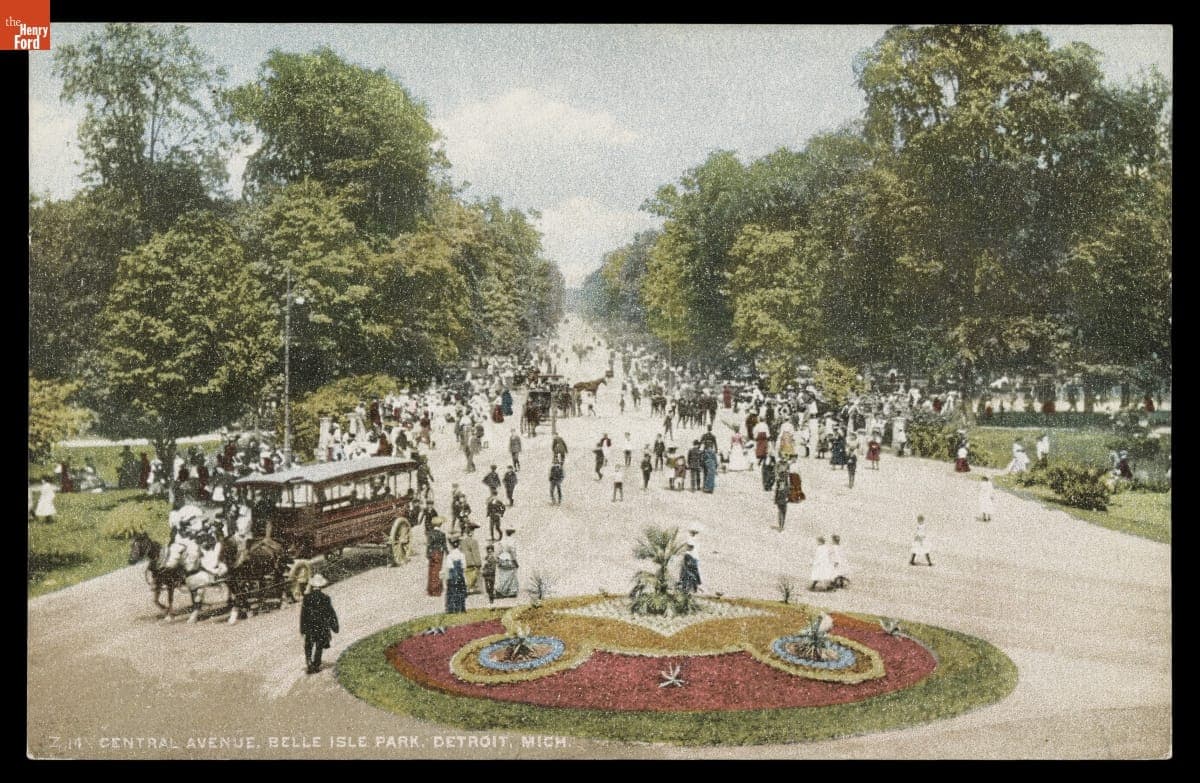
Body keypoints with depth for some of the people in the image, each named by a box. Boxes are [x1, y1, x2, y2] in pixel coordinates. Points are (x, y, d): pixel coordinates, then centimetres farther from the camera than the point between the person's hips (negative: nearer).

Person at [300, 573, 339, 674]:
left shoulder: (307, 597, -11)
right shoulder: (325, 598, -13)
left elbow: (303, 614, -6)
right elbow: (331, 614, -7)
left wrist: (302, 629, 3)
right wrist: (335, 627, 3)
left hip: (309, 627, 1)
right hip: (322, 627, -1)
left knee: (308, 647, 17)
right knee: (319, 647, 14)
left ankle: (308, 662, 1)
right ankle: (315, 667, 18)